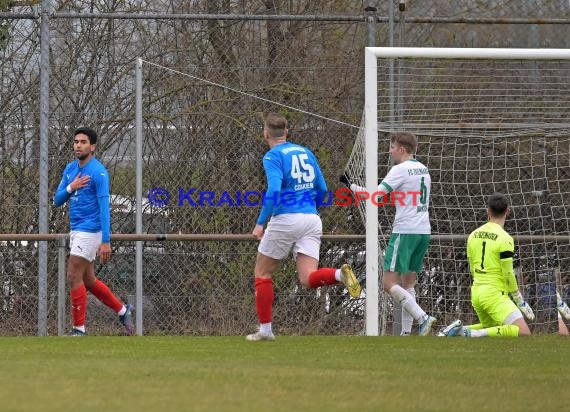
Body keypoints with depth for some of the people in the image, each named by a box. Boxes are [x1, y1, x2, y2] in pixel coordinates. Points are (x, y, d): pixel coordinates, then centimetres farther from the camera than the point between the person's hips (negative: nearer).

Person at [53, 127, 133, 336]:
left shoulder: (98, 172, -14)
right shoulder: (70, 169, 10)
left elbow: (104, 208, -19)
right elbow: (57, 200, 11)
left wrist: (106, 241, -25)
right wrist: (70, 188, -11)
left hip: (89, 231, -8)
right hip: (76, 230, 8)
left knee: (74, 277, -8)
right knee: (88, 280, 13)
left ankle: (79, 329, -1)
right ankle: (122, 310, 27)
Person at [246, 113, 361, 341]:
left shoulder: (273, 156, -5)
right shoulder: (305, 152, 15)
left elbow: (274, 190, -19)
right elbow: (322, 189, 16)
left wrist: (260, 223, -17)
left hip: (285, 220, -5)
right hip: (312, 219, 5)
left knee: (262, 273, 13)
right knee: (308, 278, -4)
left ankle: (265, 329, 13)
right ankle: (340, 273, -34)